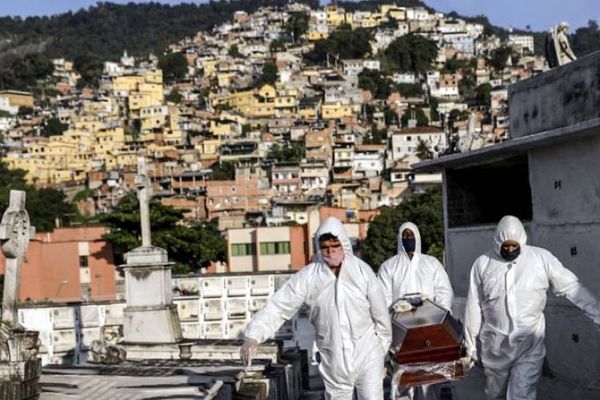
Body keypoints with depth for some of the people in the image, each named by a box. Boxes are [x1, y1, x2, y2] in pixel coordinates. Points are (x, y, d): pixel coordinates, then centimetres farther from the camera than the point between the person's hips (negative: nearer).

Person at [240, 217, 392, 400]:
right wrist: (253, 336, -25)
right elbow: (278, 307, -13)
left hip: (367, 355, -1)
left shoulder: (362, 271, -10)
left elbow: (380, 313, -1)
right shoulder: (307, 277, -11)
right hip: (333, 360, 1)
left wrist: (382, 347, 6)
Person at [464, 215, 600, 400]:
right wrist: (470, 342, 7)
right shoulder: (483, 263, -1)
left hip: (530, 344, -2)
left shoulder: (542, 258, -5)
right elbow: (474, 305, 4)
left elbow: (571, 287, -3)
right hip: (495, 344, 2)